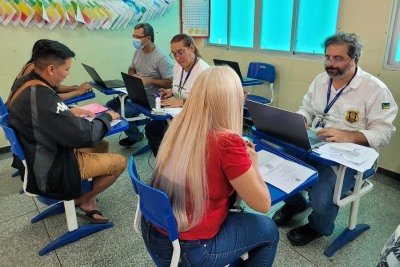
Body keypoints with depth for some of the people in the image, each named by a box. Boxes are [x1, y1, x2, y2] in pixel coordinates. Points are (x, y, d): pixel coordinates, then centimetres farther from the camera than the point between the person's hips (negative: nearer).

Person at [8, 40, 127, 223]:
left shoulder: (24, 84, -1)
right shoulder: (41, 97, -31)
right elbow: (87, 136, -29)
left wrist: (69, 112, 4)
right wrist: (107, 116, -11)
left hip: (37, 161, 10)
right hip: (50, 172, -10)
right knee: (119, 162, -5)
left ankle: (87, 200, 18)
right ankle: (82, 200, 16)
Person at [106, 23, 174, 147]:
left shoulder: (161, 57, -19)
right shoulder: (138, 51, 6)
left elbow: (169, 83, -20)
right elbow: (131, 69, 20)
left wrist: (149, 80, -27)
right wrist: (133, 75, -4)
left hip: (150, 98, -8)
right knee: (110, 105, 4)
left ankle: (135, 137, 7)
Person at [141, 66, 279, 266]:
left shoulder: (177, 125, -6)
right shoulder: (227, 142, -26)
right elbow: (263, 204, -15)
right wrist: (251, 163, 0)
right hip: (186, 250, -6)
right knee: (268, 230, 14)